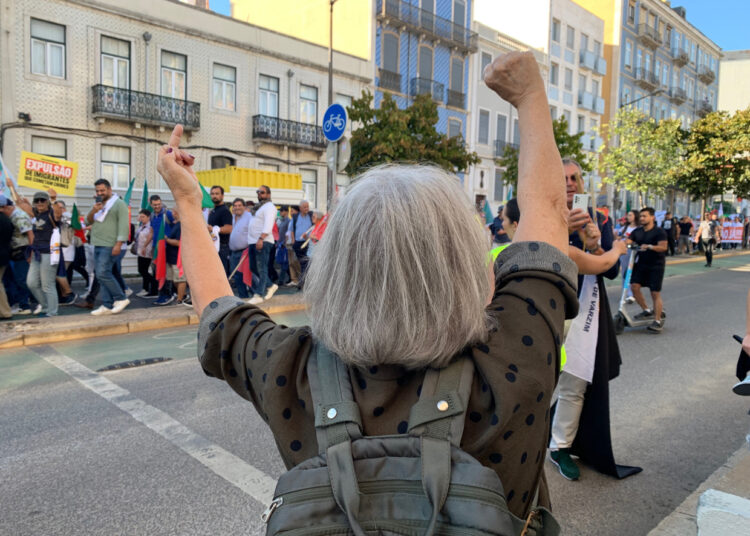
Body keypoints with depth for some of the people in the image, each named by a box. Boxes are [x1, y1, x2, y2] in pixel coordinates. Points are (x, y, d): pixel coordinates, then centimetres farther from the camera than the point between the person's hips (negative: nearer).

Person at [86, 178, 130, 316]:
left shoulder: (119, 204, -4)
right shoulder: (97, 205, 21)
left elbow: (124, 225, -12)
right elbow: (88, 222, 16)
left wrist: (118, 244, -20)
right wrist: (93, 212, -4)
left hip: (110, 246, -8)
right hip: (97, 246, 8)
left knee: (103, 273, -16)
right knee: (103, 275, 7)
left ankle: (121, 299, -4)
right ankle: (107, 306, 10)